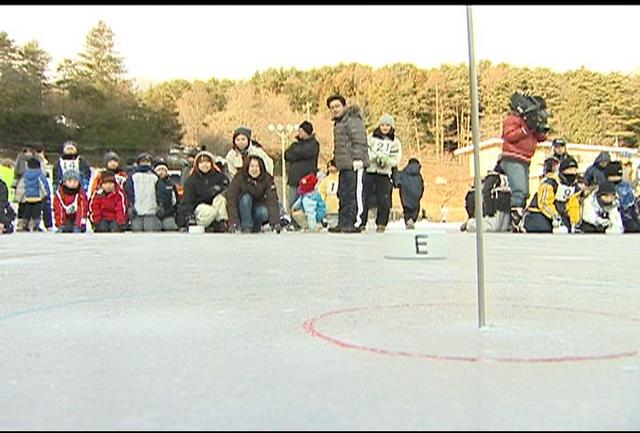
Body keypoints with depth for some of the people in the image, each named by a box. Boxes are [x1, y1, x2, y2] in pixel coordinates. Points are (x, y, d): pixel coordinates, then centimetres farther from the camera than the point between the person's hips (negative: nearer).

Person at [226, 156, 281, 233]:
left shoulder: (267, 179, -16)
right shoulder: (239, 178, -19)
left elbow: (272, 200, -26)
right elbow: (231, 199, -26)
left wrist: (275, 222, -39)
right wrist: (233, 222, -38)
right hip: (243, 211, -1)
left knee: (264, 212, -32)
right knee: (246, 198, -31)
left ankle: (255, 228, -3)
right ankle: (246, 228, -21)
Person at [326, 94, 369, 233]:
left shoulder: (353, 120, -7)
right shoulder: (338, 123, 25)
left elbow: (360, 140, -17)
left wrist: (357, 158, -24)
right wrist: (334, 162, 27)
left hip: (354, 165, -11)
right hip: (344, 165, 11)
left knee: (355, 194, -11)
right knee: (343, 195, 12)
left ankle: (356, 223, -10)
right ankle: (343, 224, 17)